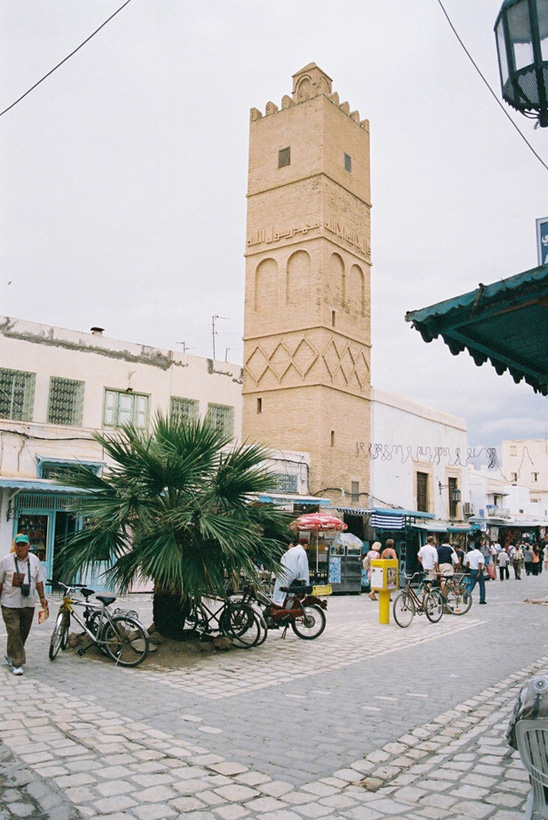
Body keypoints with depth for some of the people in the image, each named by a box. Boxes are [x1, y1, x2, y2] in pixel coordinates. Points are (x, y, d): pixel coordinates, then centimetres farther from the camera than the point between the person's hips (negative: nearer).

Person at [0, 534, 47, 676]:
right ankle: (17, 663, 0)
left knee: (24, 632, 11)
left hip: (29, 603, 3)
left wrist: (42, 597, 5)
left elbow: (39, 581, 11)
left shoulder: (34, 560, 5)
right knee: (14, 632, -7)